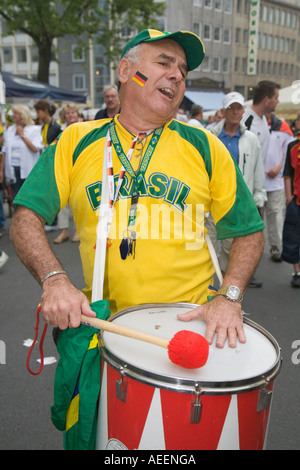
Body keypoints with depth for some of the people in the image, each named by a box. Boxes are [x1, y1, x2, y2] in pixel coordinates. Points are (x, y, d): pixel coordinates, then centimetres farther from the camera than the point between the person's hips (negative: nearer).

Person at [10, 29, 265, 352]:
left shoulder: (205, 147, 3)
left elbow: (250, 232, 5)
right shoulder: (76, 142, 4)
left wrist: (230, 296, -11)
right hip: (101, 322, 1)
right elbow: (26, 218, 0)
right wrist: (54, 279, -17)